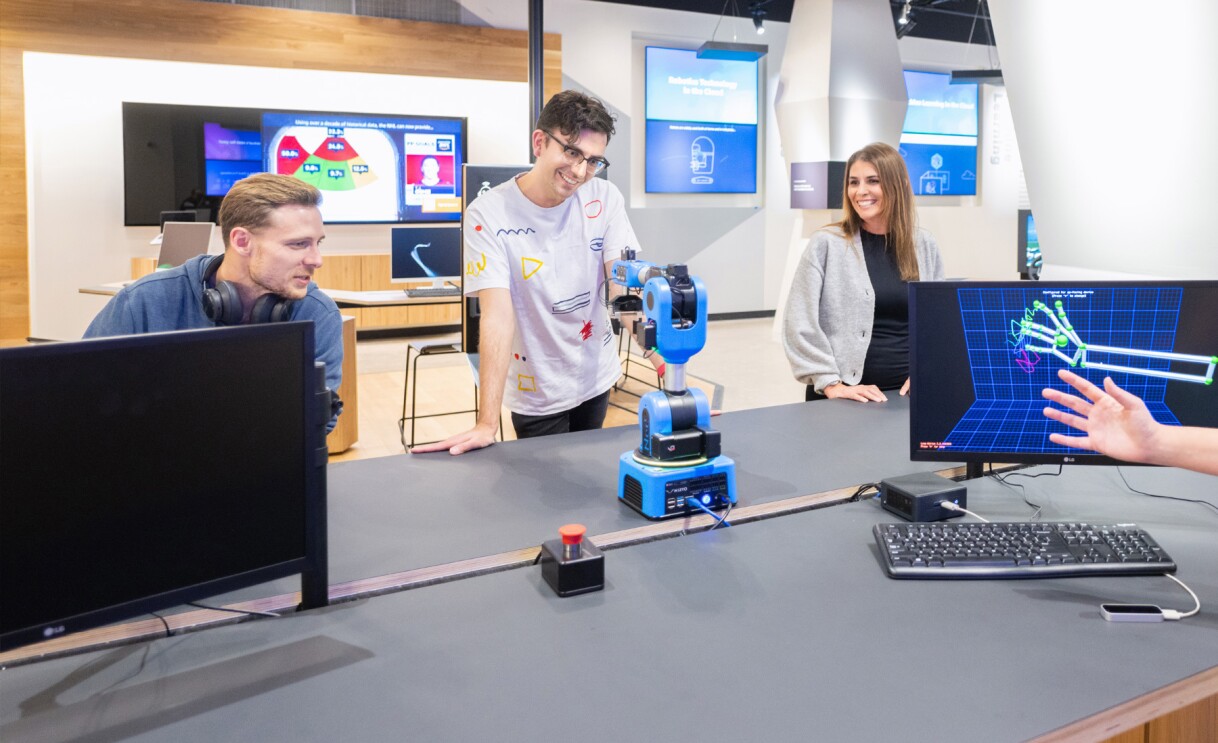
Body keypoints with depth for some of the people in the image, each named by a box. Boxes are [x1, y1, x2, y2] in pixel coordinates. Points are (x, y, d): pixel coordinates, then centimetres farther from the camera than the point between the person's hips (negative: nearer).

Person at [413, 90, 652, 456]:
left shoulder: (605, 199, -8)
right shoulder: (488, 215, -20)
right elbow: (498, 316, -26)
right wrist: (487, 424, -33)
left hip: (597, 378, 4)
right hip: (536, 393, -4)